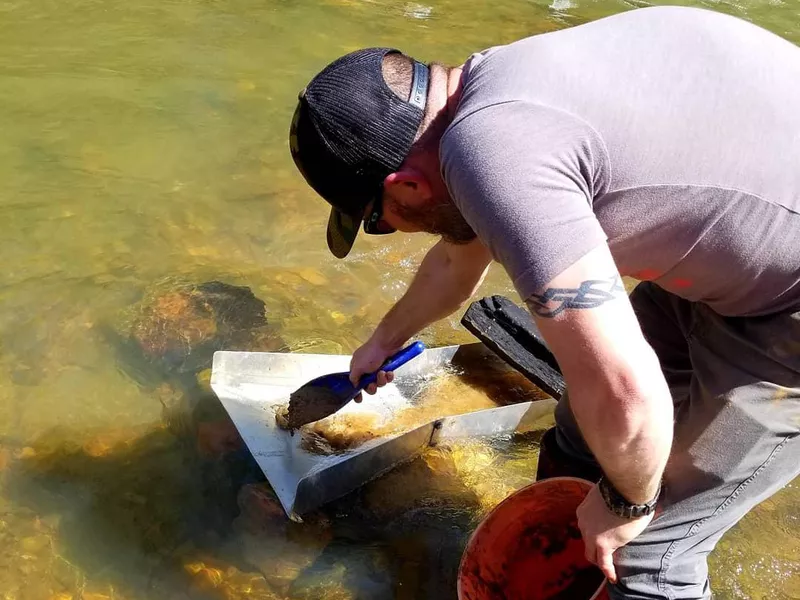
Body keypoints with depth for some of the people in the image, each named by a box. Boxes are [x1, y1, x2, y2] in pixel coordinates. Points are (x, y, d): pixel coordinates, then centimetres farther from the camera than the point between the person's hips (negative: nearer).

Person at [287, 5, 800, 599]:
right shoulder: (494, 90, 5)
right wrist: (383, 341, 41)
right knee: (588, 435, 20)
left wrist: (625, 502, -9)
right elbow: (458, 261, 23)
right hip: (748, 256, 9)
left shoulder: (490, 151, -28)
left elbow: (624, 392, -33)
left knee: (646, 549, 2)